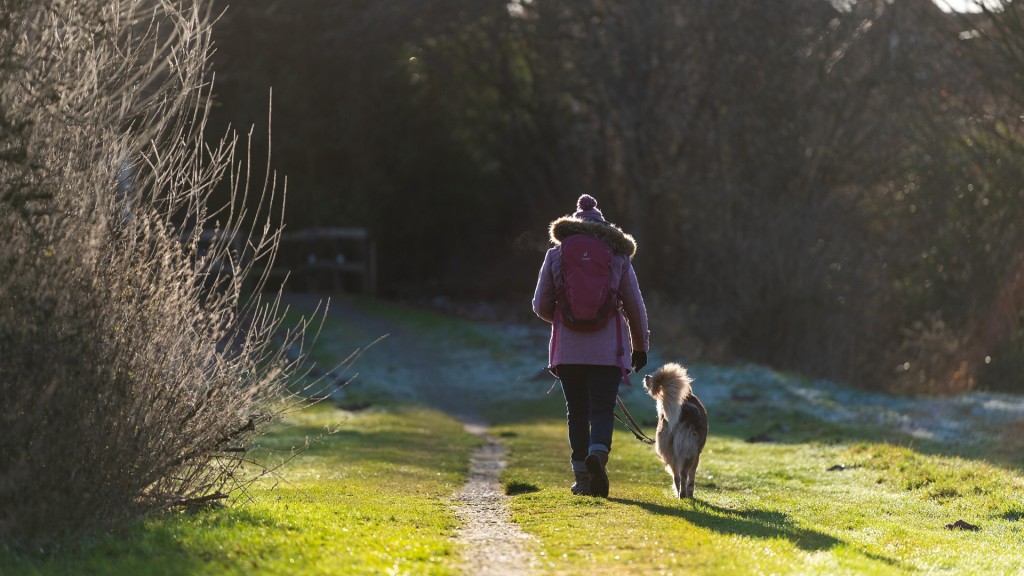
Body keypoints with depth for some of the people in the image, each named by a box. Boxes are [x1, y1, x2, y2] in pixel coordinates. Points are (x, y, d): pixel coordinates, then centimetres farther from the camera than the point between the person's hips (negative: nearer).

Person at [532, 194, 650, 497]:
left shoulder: (556, 255, 5)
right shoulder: (618, 257, 5)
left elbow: (541, 306, 7)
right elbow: (636, 307, 6)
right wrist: (640, 345, 17)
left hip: (567, 349, 1)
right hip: (608, 350, -1)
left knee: (577, 412, 10)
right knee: (602, 409, -1)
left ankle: (583, 478, 8)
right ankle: (598, 453, -29)